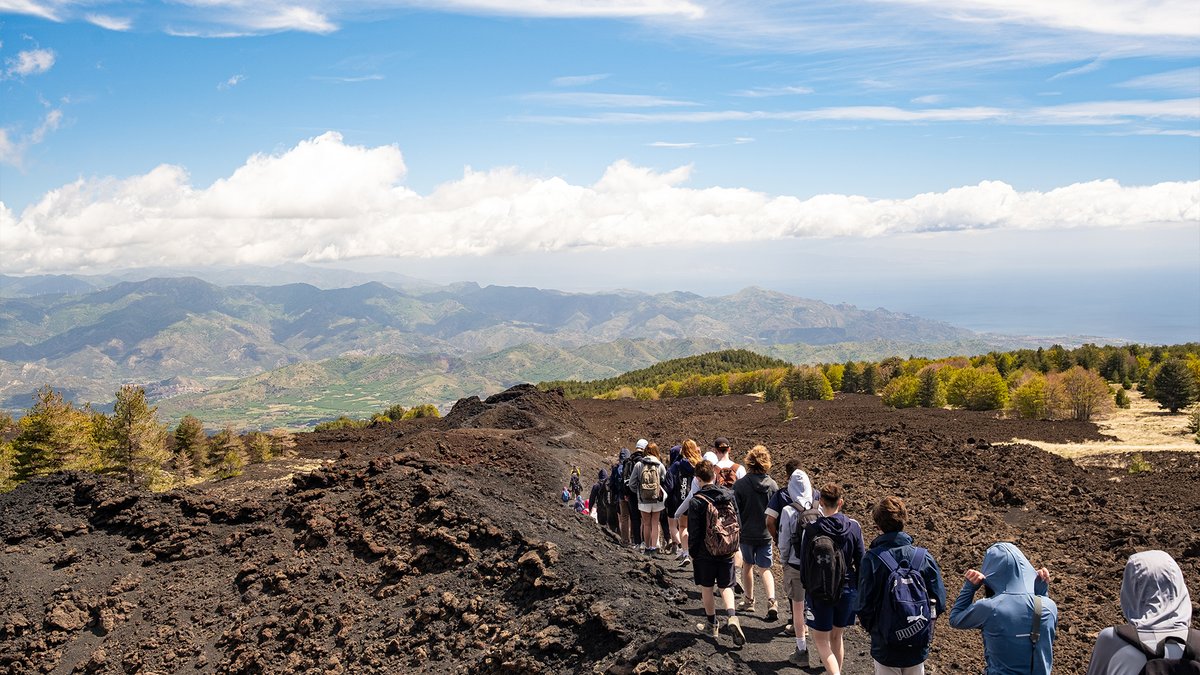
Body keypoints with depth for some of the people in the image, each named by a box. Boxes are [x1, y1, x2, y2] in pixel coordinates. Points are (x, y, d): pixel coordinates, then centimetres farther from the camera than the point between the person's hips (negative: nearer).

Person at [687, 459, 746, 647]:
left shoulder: (696, 501, -16)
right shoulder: (729, 495, -1)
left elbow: (694, 531, -12)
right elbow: (737, 521, 7)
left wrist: (692, 552, 2)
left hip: (705, 553, -4)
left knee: (707, 588, 12)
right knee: (726, 586, 13)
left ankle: (712, 625, 22)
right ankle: (732, 617, -9)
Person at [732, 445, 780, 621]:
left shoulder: (740, 485, -13)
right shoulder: (773, 485, -5)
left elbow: (735, 511, -8)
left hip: (746, 533, -2)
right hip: (765, 534, 2)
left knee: (748, 565, 18)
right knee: (765, 569, 10)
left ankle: (748, 601, 28)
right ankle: (772, 602, -9)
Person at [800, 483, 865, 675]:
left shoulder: (812, 529, -15)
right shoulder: (854, 527, -7)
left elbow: (804, 562, -7)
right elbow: (860, 562, 0)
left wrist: (806, 587, 9)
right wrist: (859, 590, 13)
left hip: (819, 593, -3)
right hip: (847, 591, 3)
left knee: (821, 640, 7)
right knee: (836, 636, 21)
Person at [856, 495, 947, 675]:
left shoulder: (872, 559, -17)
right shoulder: (924, 557, -10)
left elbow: (864, 606, -16)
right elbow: (939, 602, -6)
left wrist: (870, 628, 5)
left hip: (885, 648, -2)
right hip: (918, 647, 2)